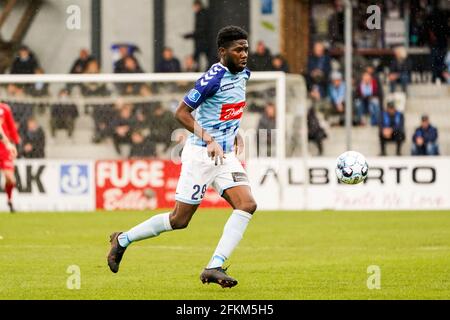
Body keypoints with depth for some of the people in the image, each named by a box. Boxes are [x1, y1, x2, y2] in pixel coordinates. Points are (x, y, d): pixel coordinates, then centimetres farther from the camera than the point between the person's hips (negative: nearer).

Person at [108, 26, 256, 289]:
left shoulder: (243, 73, 8)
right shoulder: (213, 78, -19)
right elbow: (182, 112, -17)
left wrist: (235, 133, 13)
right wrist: (210, 140, -25)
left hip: (226, 155, 7)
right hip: (201, 155, -7)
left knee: (247, 205, -14)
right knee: (179, 220, 0)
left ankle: (214, 267, -16)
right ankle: (123, 240, 21)